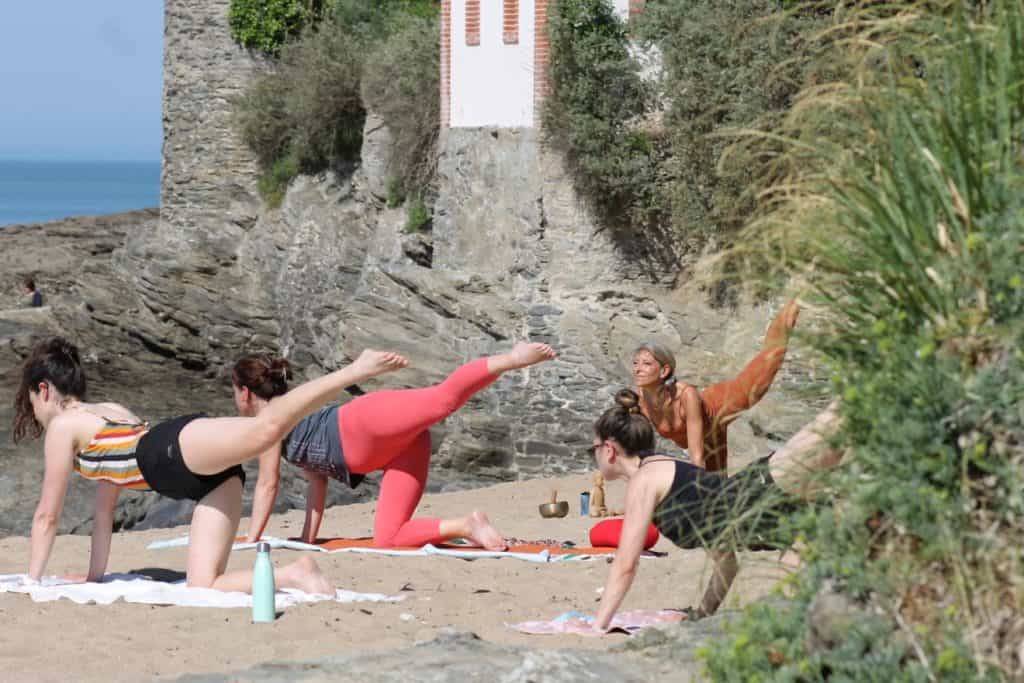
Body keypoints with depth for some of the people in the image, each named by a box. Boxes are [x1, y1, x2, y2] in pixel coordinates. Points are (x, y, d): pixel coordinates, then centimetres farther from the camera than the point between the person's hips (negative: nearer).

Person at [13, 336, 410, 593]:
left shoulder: (63, 426, 16)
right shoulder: (110, 412, 40)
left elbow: (47, 516, 18)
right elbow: (105, 511, 44)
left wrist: (32, 581, 26)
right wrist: (95, 578, 46)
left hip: (184, 447, -8)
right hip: (210, 478, 8)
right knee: (203, 589, -3)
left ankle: (356, 370, -40)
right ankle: (294, 575, -15)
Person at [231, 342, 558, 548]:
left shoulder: (271, 415, 14)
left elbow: (268, 485, 10)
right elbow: (317, 481, 39)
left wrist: (250, 543, 15)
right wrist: (308, 540, 36)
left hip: (369, 422, -8)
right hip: (400, 447, 8)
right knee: (387, 540, -2)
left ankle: (513, 358, -44)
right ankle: (466, 526, -14)